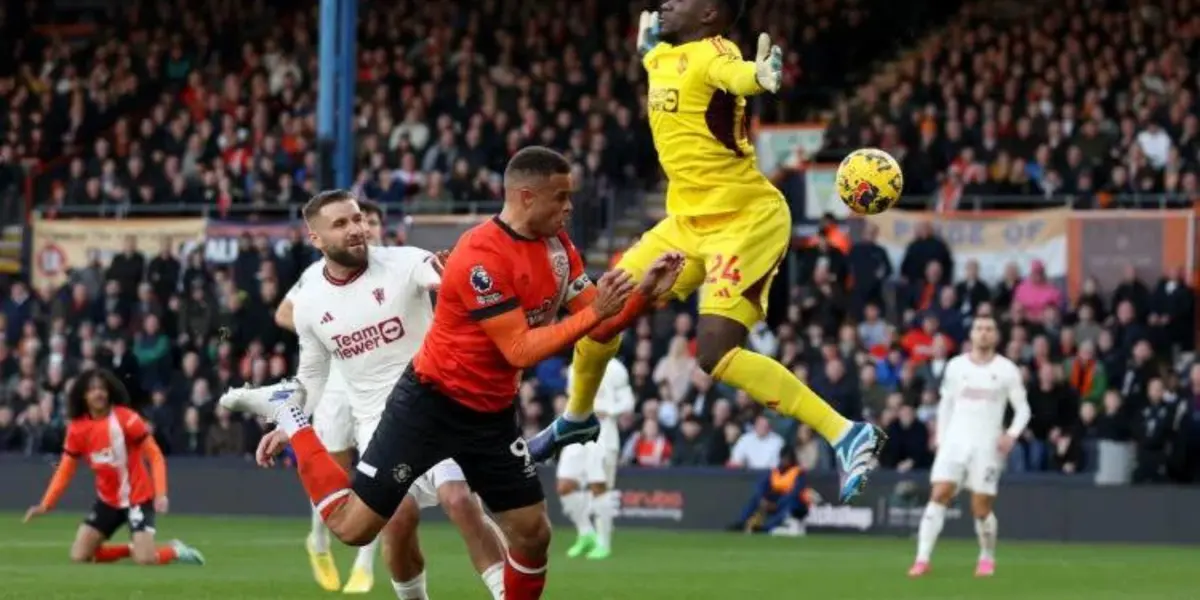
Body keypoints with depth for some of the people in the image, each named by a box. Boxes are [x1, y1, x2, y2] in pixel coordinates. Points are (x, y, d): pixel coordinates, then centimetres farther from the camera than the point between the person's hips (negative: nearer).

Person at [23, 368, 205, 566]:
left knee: (144, 561, -21)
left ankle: (175, 551, 13)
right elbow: (66, 470, 3)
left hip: (138, 498, -5)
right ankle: (132, 549, 17)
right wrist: (45, 505, -7)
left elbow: (155, 456, -14)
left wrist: (161, 494, -26)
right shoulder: (77, 428, -5)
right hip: (108, 500, 5)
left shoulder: (126, 419, -17)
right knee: (79, 556, -5)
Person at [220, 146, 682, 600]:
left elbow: (596, 323, 3)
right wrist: (595, 313, -30)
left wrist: (643, 293, -14)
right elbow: (520, 350, -26)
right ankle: (289, 412, 14)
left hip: (491, 413, 7)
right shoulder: (483, 255, -25)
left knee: (533, 534, 1)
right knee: (352, 526, -5)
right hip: (432, 404, -7)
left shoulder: (557, 246, 1)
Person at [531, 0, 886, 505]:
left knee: (716, 355, -22)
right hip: (690, 219, 9)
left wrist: (761, 74, -67)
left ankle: (848, 436, -20)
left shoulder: (711, 55, -22)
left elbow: (734, 72, -49)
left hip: (745, 220, -9)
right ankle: (576, 419, 41)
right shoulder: (662, 55, 6)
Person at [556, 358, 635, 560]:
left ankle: (603, 542, 2)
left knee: (599, 488, -7)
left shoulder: (613, 369, -4)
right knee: (565, 487, -3)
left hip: (602, 434, -6)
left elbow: (627, 403, -5)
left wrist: (605, 411, -19)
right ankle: (586, 534, 12)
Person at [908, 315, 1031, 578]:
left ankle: (987, 558, 21)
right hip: (954, 440, 2)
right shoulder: (956, 366, 8)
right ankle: (923, 559, -16)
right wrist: (940, 438, 11)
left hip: (987, 445, -2)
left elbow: (1022, 408, 4)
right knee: (939, 495, -13)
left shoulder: (1007, 370, 1)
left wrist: (1012, 434, -13)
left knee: (981, 507, -3)